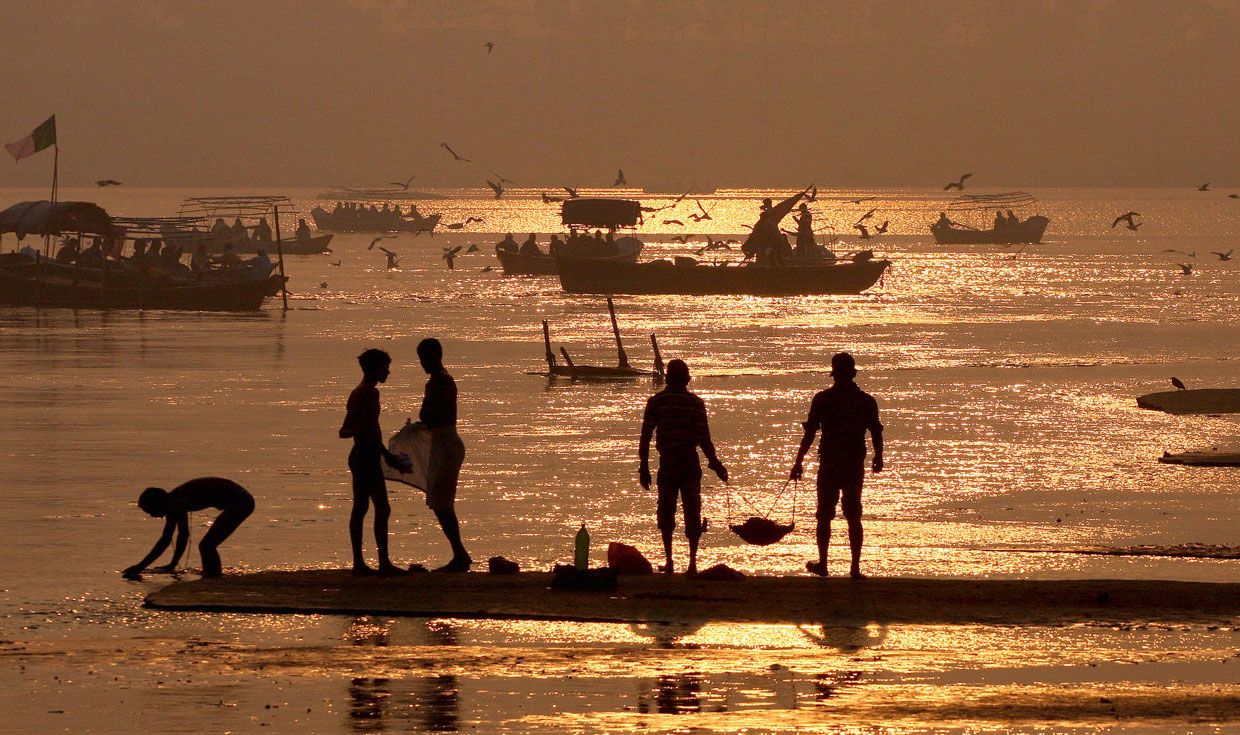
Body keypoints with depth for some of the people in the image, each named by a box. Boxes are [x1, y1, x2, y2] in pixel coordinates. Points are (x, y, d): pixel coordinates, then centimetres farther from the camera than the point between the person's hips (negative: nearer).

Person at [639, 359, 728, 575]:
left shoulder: (656, 402, 0)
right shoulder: (695, 403, -1)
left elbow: (645, 436, -2)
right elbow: (703, 438, -5)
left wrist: (644, 466, 4)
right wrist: (715, 463, 5)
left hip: (667, 465, 0)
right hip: (690, 464, 0)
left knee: (666, 513, 12)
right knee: (692, 513, 6)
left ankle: (669, 561, 5)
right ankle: (692, 562, 0)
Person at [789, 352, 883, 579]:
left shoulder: (822, 399, -5)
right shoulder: (867, 401, -1)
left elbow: (809, 433, -6)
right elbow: (876, 433, 3)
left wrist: (798, 462, 1)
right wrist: (878, 459, 21)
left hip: (829, 465, -2)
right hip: (856, 466, 2)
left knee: (825, 516, 10)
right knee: (854, 517, 8)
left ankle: (822, 564, 14)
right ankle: (855, 567, 4)